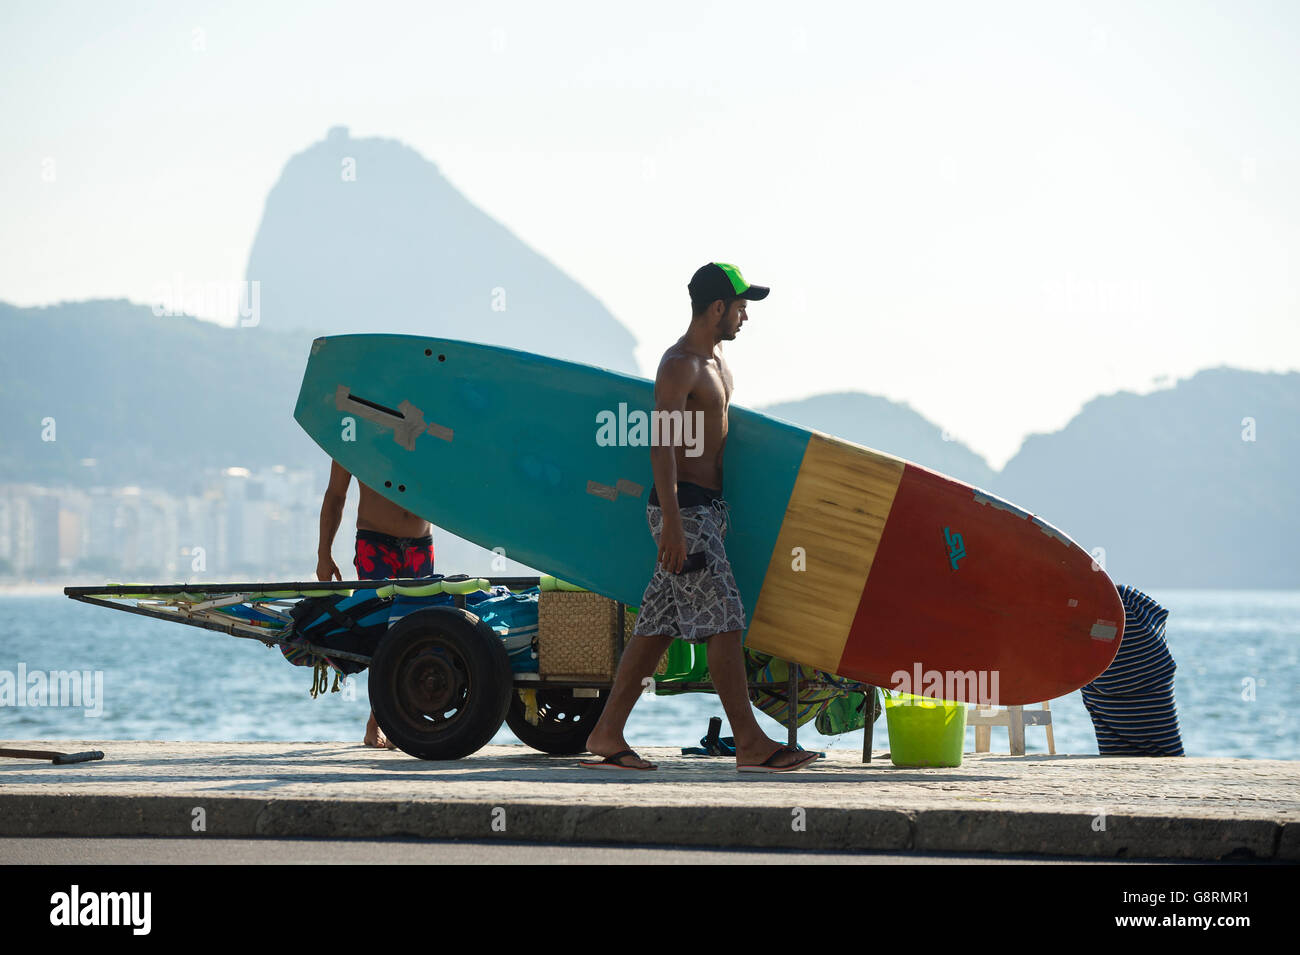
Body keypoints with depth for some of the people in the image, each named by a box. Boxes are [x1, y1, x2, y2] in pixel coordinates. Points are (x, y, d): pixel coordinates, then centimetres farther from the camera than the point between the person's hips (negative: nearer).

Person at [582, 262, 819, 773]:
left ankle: (606, 734, 11)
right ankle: (750, 743, -11)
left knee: (658, 625, 9)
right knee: (724, 620, -11)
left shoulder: (715, 360, 18)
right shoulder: (678, 365, -13)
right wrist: (671, 523, -26)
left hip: (707, 508, 10)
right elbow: (662, 445, -20)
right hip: (684, 508, -10)